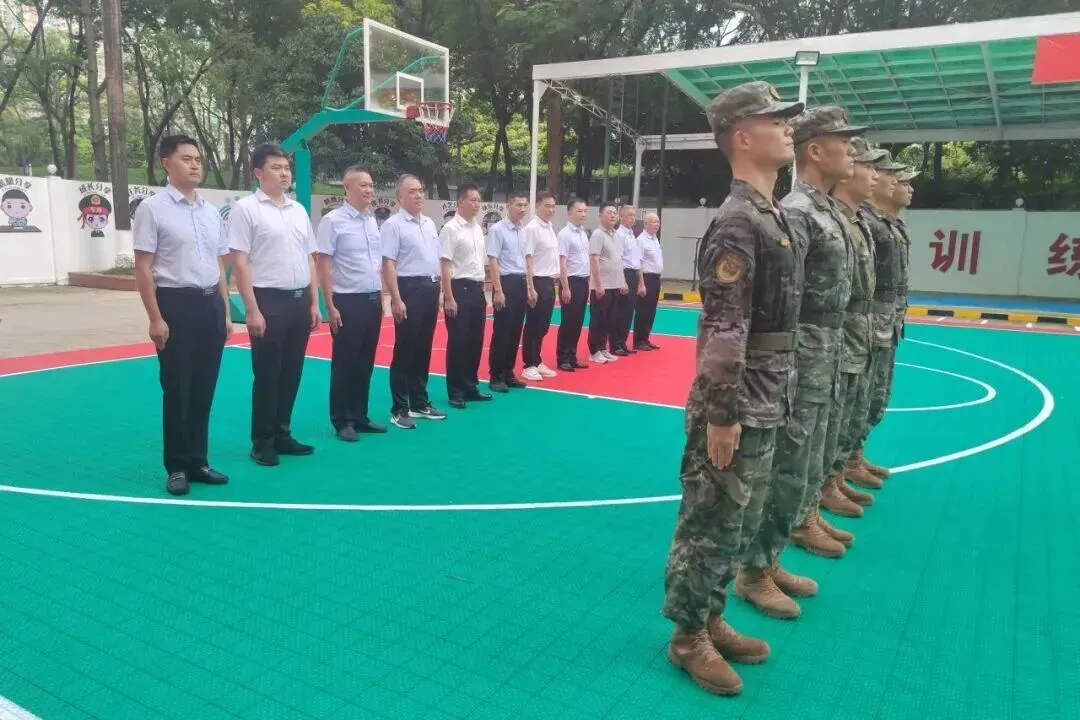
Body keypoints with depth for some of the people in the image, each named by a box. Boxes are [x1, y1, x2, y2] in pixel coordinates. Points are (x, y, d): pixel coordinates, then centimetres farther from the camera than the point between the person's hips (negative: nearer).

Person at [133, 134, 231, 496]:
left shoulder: (211, 211, 12)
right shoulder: (153, 208, -6)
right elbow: (143, 268, -9)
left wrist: (225, 312, 14)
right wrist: (155, 318, -14)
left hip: (210, 306, 6)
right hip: (176, 304, -5)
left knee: (203, 390, 11)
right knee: (176, 390, 2)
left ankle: (198, 462, 23)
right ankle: (177, 467, 15)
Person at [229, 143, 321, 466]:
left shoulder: (299, 210, 13)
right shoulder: (246, 208, -6)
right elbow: (240, 262, -11)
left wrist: (314, 302, 11)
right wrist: (252, 309, -16)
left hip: (299, 300, 6)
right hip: (269, 301, -6)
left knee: (291, 373, 12)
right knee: (267, 375, 1)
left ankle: (282, 434, 24)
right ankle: (262, 441, 14)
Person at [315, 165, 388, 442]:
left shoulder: (372, 221, 10)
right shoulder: (333, 220, -10)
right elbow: (322, 265, -11)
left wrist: (381, 297, 15)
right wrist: (330, 306, -14)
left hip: (372, 300, 6)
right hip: (347, 301, -6)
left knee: (365, 363, 12)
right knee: (344, 363, 3)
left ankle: (359, 416, 24)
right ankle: (341, 421, 14)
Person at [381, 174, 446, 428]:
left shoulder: (430, 224, 14)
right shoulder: (393, 225, -10)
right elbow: (388, 264, -15)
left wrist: (438, 290, 16)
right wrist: (396, 299, -21)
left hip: (430, 288, 7)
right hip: (409, 289, -7)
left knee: (423, 349, 13)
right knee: (405, 350, -2)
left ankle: (420, 402, 24)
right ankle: (399, 409, 7)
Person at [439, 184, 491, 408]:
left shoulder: (478, 228, 12)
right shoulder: (451, 228, -11)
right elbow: (445, 265, -14)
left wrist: (482, 289, 17)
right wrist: (449, 298, -18)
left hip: (477, 289, 8)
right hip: (460, 289, -8)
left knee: (475, 341, 12)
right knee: (458, 342, -2)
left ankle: (470, 386, 23)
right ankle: (455, 391, 8)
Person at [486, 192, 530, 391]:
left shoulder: (522, 231, 12)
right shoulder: (497, 229, -10)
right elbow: (493, 261, -14)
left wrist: (527, 287, 17)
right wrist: (498, 291, -19)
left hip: (520, 283, 7)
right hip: (506, 282, -7)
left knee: (515, 332, 10)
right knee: (501, 332, -3)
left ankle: (508, 373, 20)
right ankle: (495, 376, 7)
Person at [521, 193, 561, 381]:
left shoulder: (551, 228, 14)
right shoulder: (532, 228, -12)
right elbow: (528, 260, -17)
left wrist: (559, 282, 18)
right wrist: (531, 288, -21)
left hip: (550, 282, 8)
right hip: (538, 282, -8)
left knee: (543, 326, 13)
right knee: (533, 326, -2)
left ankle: (537, 362, 21)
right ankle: (529, 365, 6)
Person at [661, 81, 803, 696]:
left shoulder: (773, 215, 12)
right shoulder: (737, 223, -18)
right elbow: (723, 332, -23)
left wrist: (774, 402, 20)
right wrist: (722, 417, -22)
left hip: (765, 409, 10)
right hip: (736, 412, -9)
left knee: (739, 525, 19)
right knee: (710, 526, 5)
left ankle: (712, 619, 35)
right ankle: (689, 636, 22)